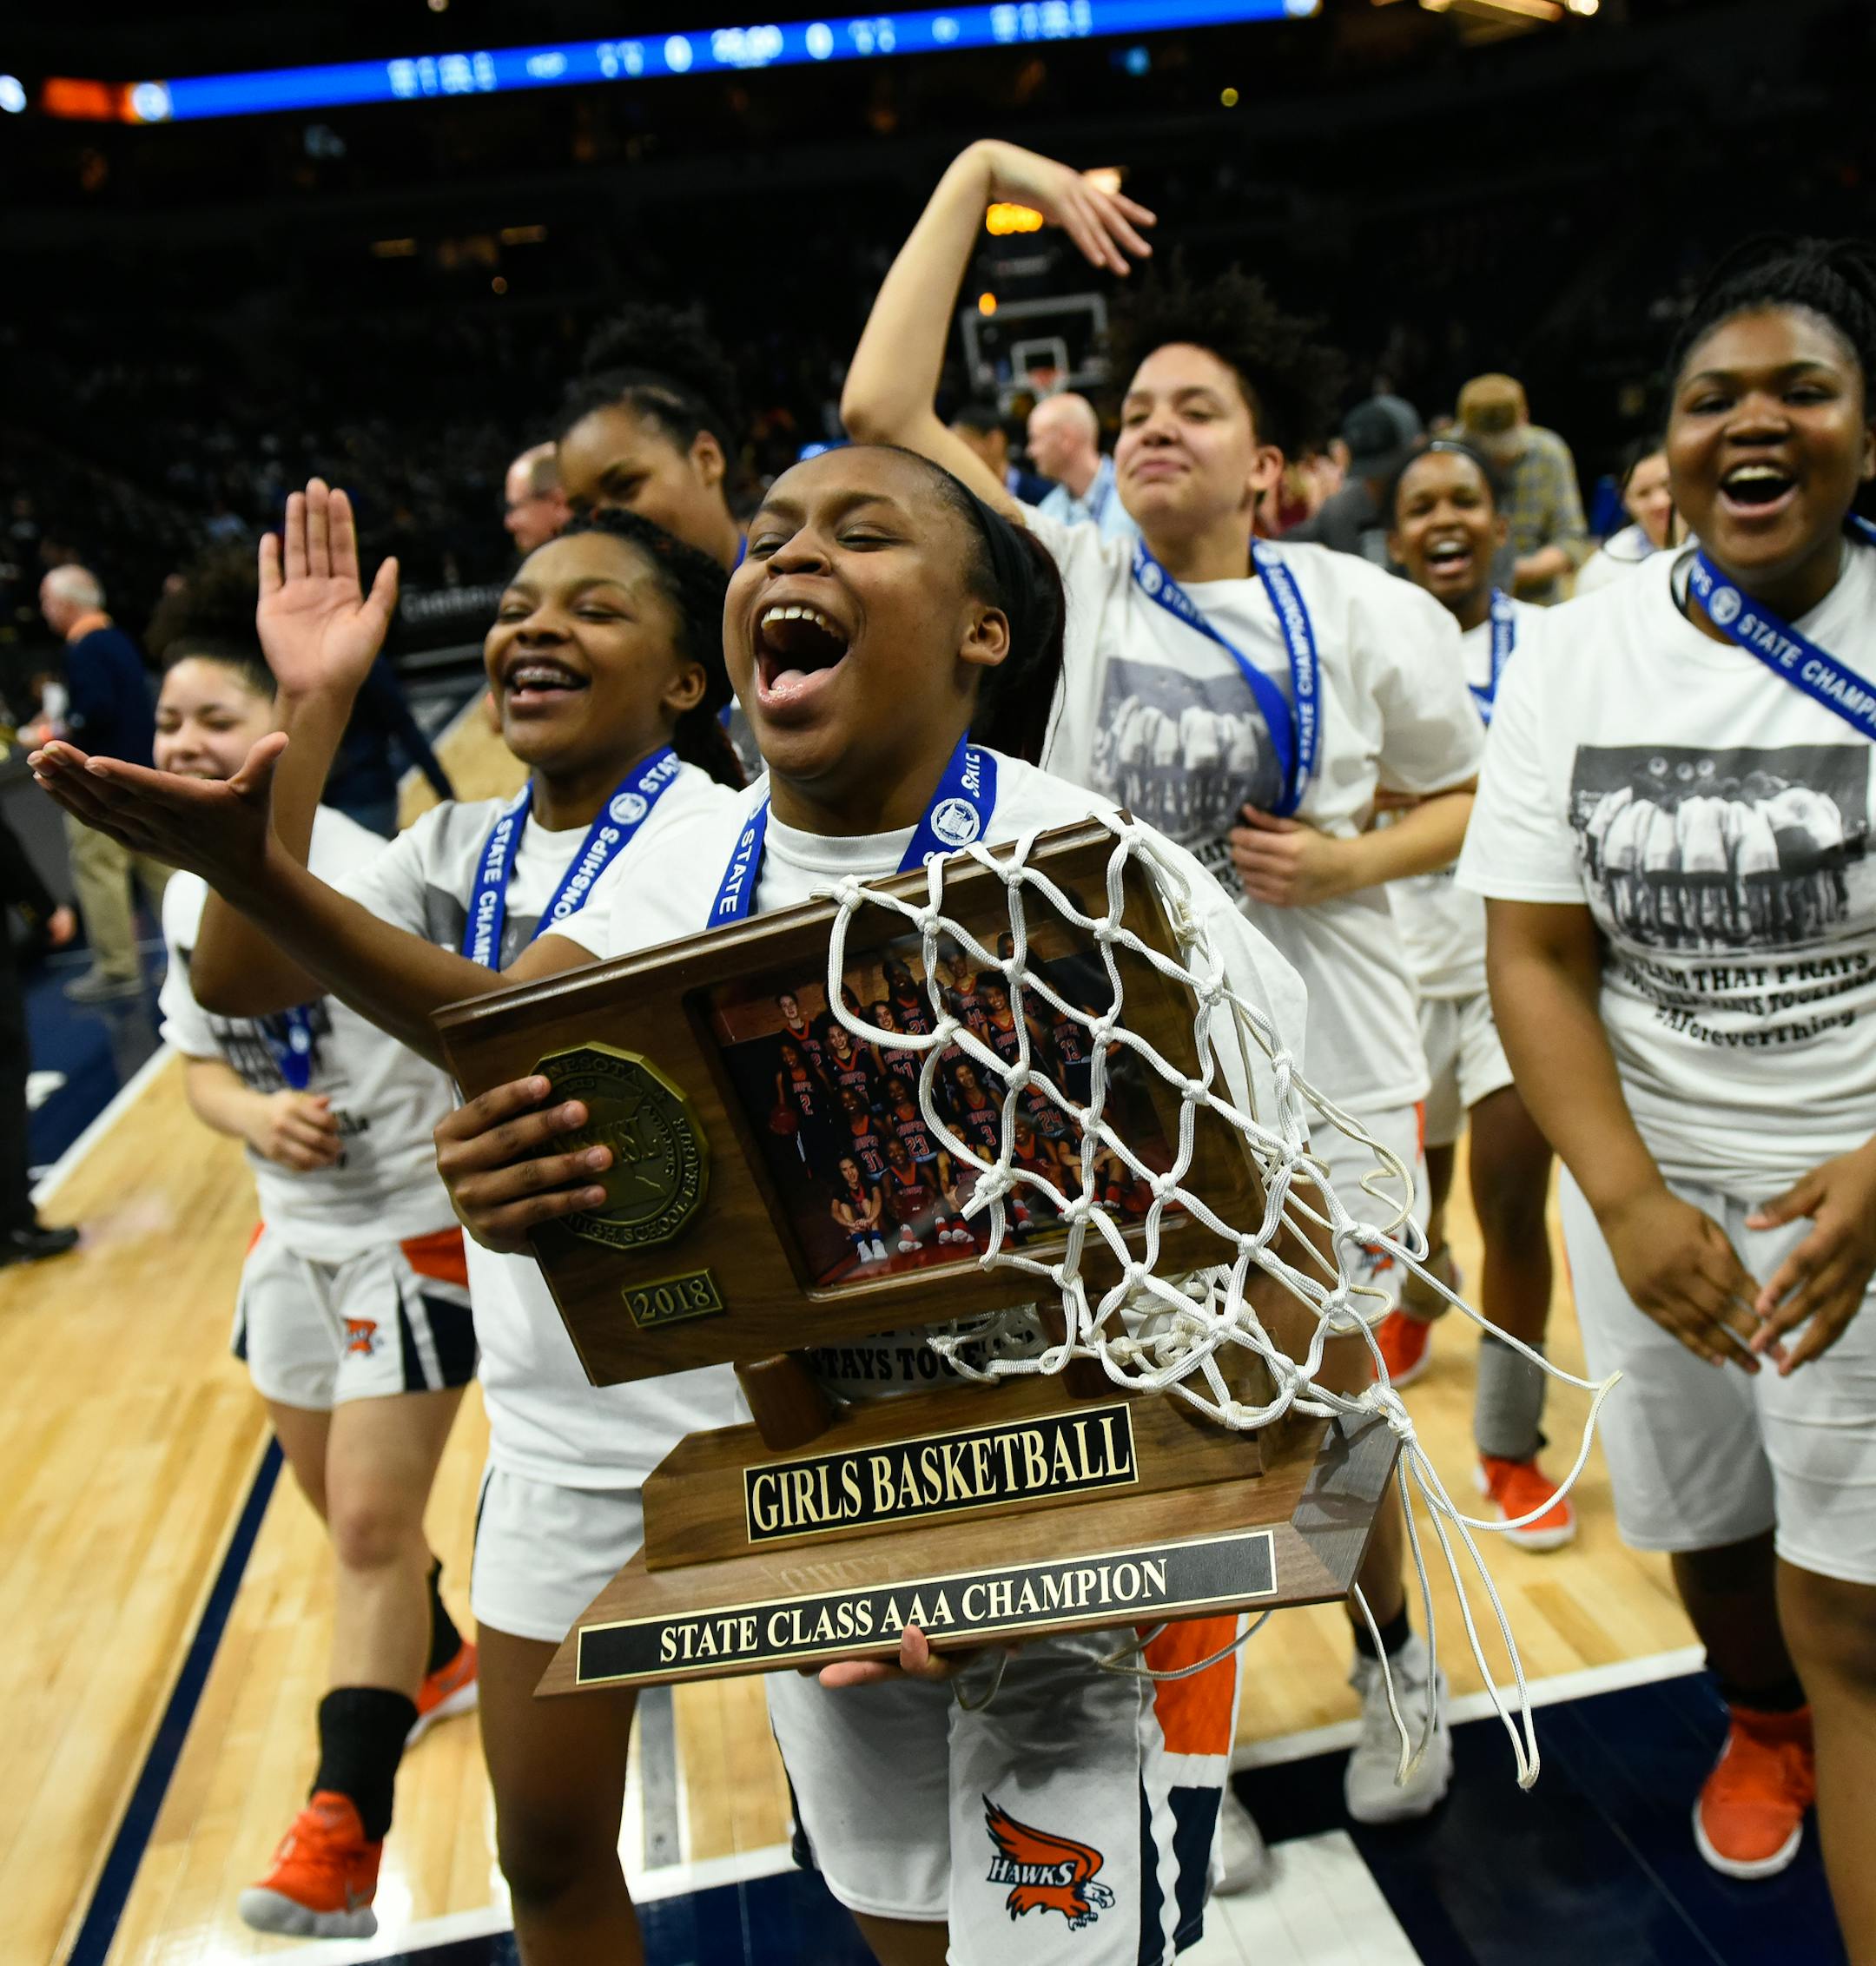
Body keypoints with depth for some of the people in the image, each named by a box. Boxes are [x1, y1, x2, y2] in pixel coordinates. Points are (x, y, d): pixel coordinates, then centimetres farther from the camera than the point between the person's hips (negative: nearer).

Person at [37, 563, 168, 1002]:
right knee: (158, 864, 12)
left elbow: (98, 708, -25)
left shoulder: (84, 649, -14)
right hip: (142, 766, 9)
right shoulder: (118, 639, 14)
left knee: (97, 868, -2)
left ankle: (117, 969, 1)